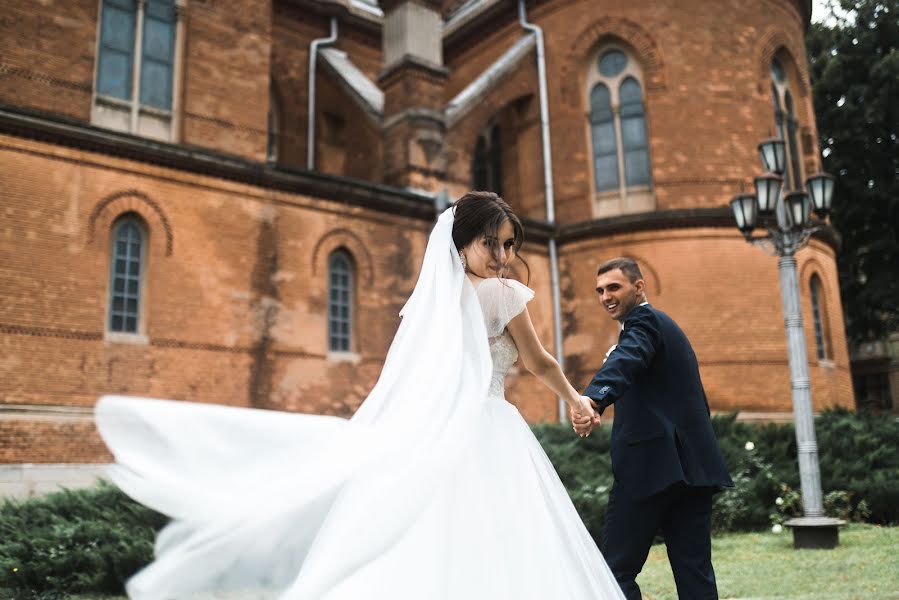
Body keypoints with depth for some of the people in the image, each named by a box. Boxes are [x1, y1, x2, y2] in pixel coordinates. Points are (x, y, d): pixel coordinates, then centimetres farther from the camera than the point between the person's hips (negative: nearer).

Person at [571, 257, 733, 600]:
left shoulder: (643, 320, -5)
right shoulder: (667, 326, 24)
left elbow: (623, 363, -29)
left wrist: (592, 401, -46)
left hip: (653, 465, -10)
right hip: (692, 465, 10)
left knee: (616, 570, -4)